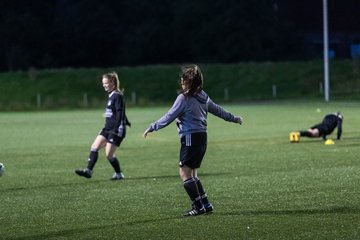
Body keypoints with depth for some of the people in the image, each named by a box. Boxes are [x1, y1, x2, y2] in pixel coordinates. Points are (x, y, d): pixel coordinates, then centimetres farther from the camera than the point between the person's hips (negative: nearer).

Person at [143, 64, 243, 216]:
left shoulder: (184, 98, -13)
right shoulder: (203, 96, 11)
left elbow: (169, 117, -11)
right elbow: (217, 109, 24)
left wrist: (151, 128, -2)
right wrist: (233, 118, 40)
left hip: (191, 137, -9)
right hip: (202, 137, 9)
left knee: (185, 173, -5)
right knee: (192, 174, 15)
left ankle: (199, 206, -8)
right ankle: (205, 204, 12)